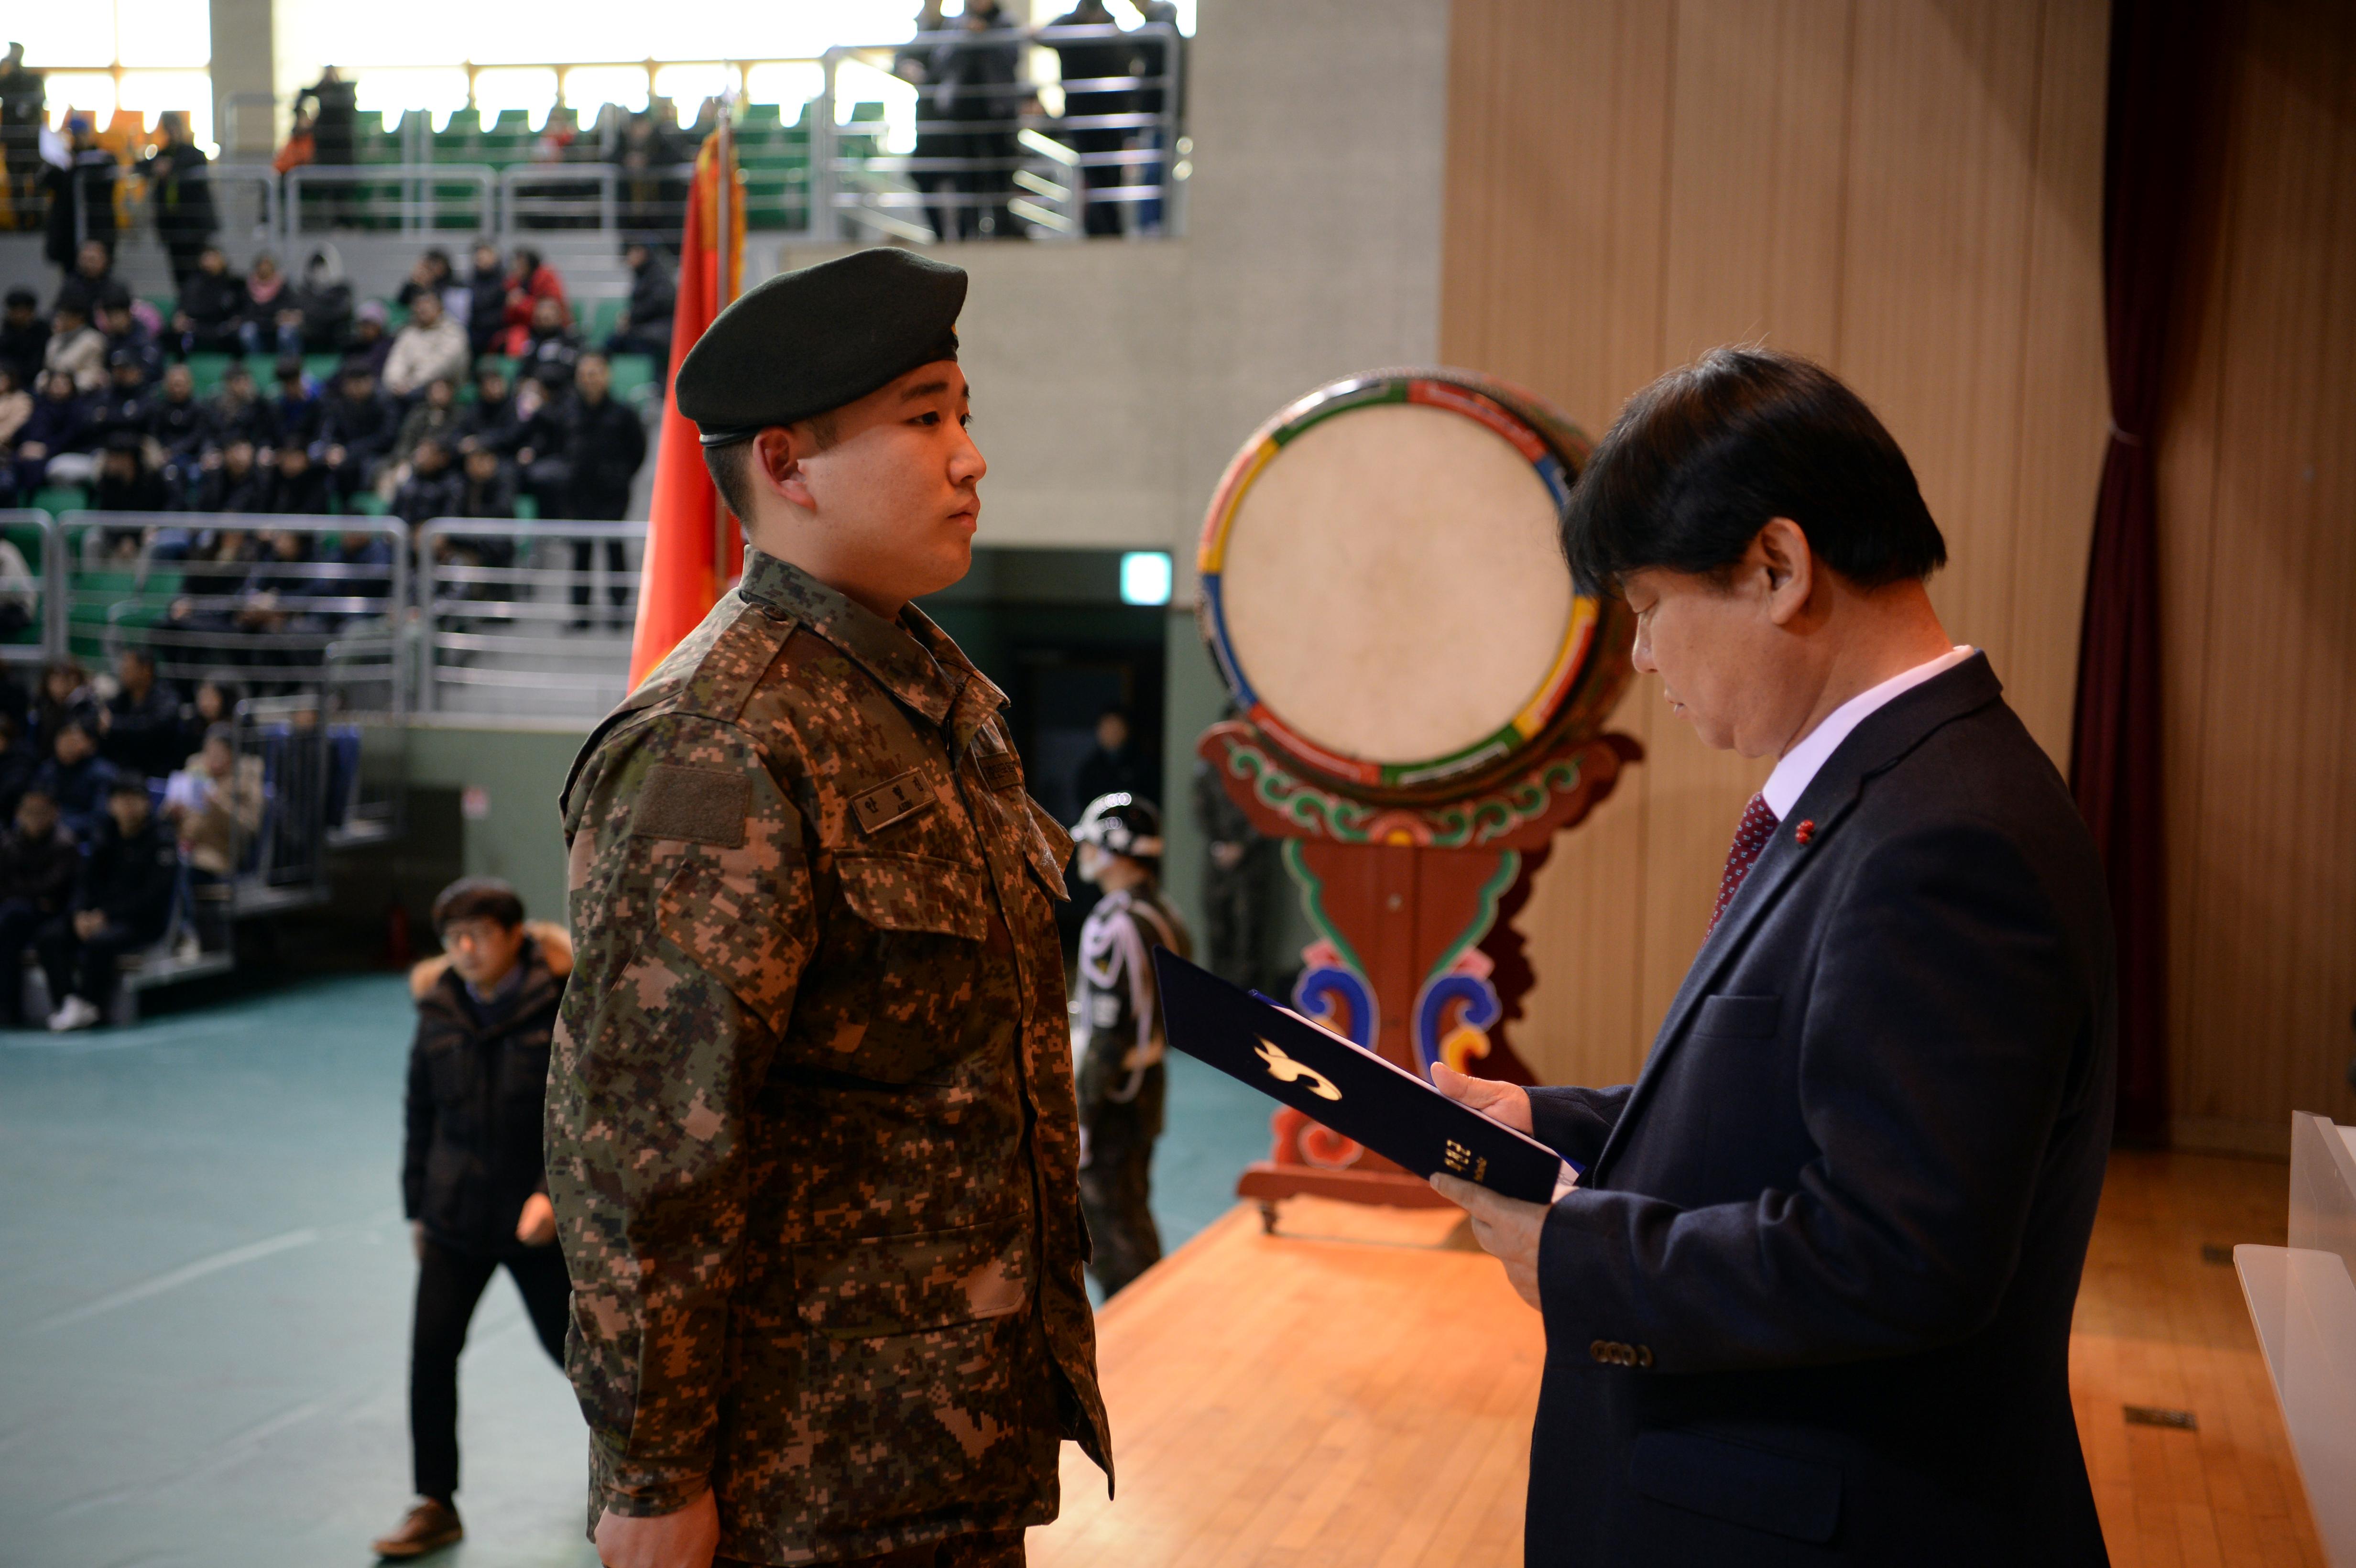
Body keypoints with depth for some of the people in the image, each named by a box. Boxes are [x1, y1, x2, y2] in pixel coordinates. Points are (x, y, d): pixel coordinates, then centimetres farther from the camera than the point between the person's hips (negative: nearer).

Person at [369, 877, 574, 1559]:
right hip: (456, 1213, 3)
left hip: (537, 1214, -3)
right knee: (431, 1350, -3)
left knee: (566, 1344, 11)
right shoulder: (440, 1010, 0)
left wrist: (555, 1193, -22)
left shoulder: (559, 1006, -13)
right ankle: (435, 1506, 8)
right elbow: (422, 1114, 9)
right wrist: (417, 1207, 12)